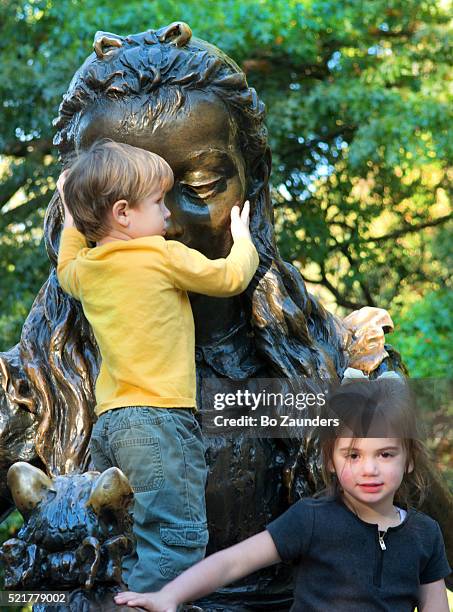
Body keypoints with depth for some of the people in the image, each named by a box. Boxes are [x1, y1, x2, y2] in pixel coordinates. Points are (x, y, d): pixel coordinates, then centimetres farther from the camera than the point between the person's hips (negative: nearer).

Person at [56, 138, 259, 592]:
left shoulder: (84, 268, 13)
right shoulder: (165, 256, -6)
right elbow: (230, 278, 5)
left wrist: (71, 219, 45)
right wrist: (242, 239, 24)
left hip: (106, 421, 8)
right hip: (159, 415, -8)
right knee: (177, 539, -10)